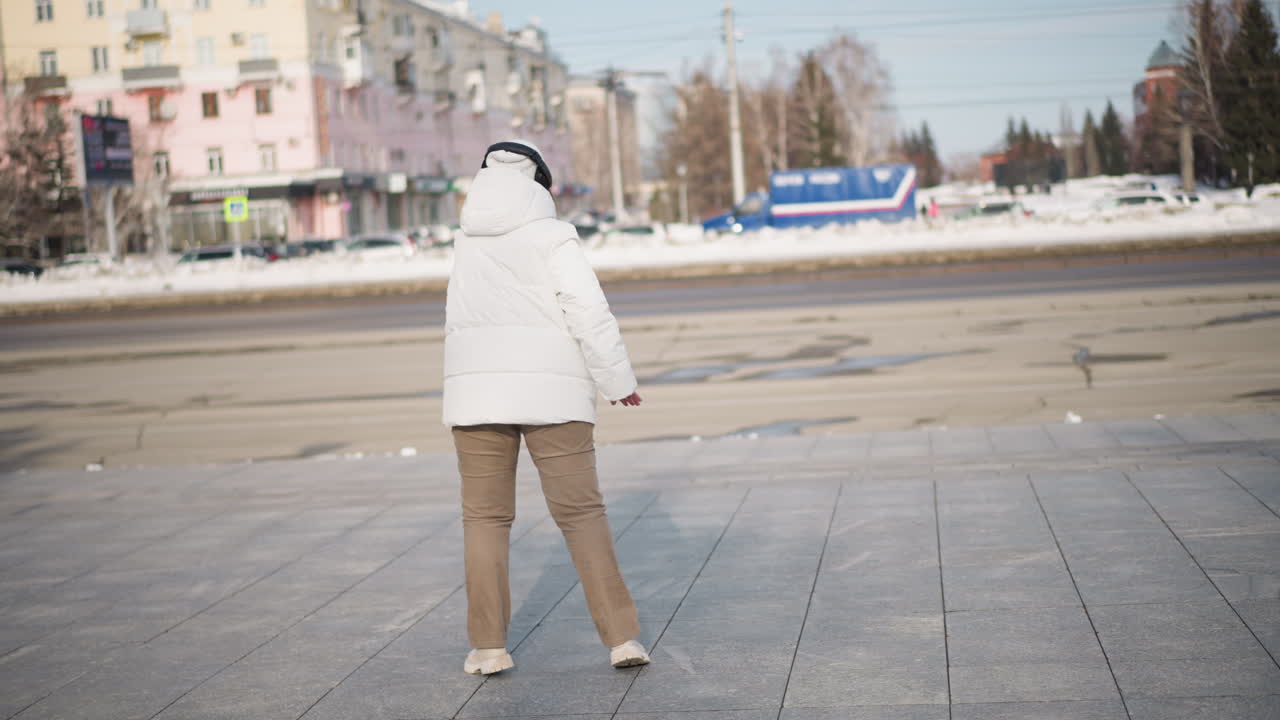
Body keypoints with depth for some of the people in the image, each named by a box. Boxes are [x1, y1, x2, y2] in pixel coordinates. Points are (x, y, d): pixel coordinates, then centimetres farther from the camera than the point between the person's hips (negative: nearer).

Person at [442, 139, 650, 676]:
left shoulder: (468, 239, 11)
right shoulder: (552, 237, -3)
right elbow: (590, 315, -9)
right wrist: (618, 381, 1)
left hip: (478, 388, 3)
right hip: (549, 390, -3)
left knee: (485, 517, 9)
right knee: (582, 514, 0)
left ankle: (488, 646, 6)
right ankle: (622, 637, -3)